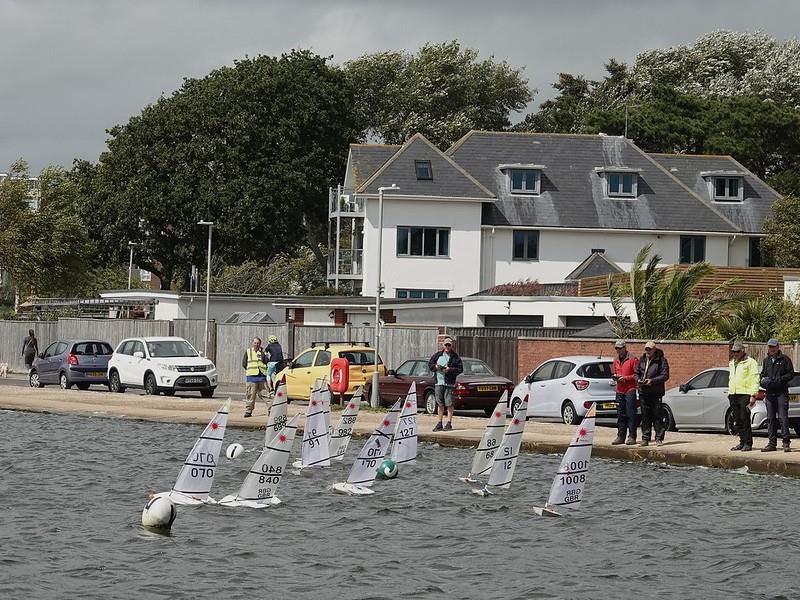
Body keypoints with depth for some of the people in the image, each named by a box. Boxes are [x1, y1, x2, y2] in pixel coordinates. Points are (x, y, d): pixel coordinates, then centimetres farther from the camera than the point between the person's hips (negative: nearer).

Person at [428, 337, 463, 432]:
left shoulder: (455, 357, 1)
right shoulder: (437, 355, 12)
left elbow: (460, 369, -4)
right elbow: (429, 364, 16)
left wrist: (450, 369, -16)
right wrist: (435, 367, -4)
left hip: (450, 384, -4)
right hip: (439, 382, 4)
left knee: (449, 404, -4)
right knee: (440, 404, 9)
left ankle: (449, 423, 3)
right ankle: (439, 424, 14)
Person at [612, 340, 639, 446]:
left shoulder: (632, 359, -6)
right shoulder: (616, 361, 16)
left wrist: (626, 378, -16)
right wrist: (615, 377, 4)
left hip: (630, 390, -7)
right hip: (620, 391, 7)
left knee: (631, 415, -7)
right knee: (620, 415, 8)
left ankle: (632, 437, -6)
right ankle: (620, 436, 12)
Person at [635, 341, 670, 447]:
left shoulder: (661, 360, -3)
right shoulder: (642, 359, 13)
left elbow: (665, 375, -7)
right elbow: (637, 373, 20)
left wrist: (652, 381, -17)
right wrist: (638, 380, -2)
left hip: (656, 393, -4)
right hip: (643, 392, 4)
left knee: (658, 416, -3)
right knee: (645, 417, 7)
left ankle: (659, 438, 2)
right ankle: (645, 439, 11)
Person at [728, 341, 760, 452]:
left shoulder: (750, 362, -4)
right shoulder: (732, 363, 20)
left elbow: (755, 380, -9)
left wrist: (753, 395, -17)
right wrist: (729, 393, 18)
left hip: (744, 394, -7)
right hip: (733, 395, 7)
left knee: (745, 419, -9)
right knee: (738, 421, 7)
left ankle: (748, 443, -6)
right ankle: (742, 442, 13)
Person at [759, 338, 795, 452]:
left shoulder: (785, 359, 1)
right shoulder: (766, 360, 17)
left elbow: (791, 373, -3)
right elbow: (762, 374, 26)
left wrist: (780, 380, -15)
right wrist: (763, 380, 3)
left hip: (781, 393, -6)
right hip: (770, 393, 6)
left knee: (783, 418, -10)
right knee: (770, 419, 6)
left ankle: (786, 443, -9)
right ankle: (772, 443, 11)